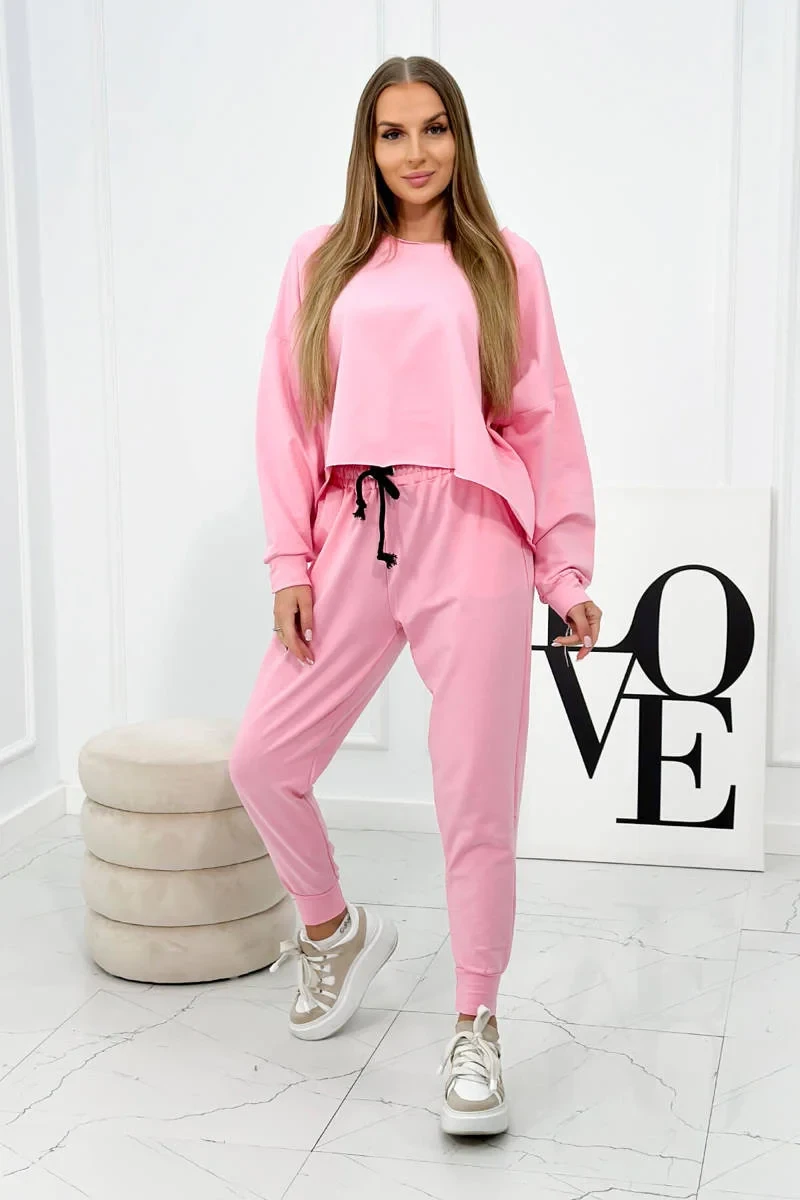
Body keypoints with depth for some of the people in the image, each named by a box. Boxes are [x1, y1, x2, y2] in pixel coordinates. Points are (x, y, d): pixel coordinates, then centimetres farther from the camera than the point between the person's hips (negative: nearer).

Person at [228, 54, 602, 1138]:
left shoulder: (504, 263, 9)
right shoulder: (323, 260, 13)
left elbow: (545, 422, 7)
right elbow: (289, 417, 9)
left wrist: (566, 571, 2)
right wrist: (291, 563, 1)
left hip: (473, 534, -2)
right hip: (355, 538, 2)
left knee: (476, 797, -1)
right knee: (263, 758, 2)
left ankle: (475, 1029, 16)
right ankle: (336, 929, 30)